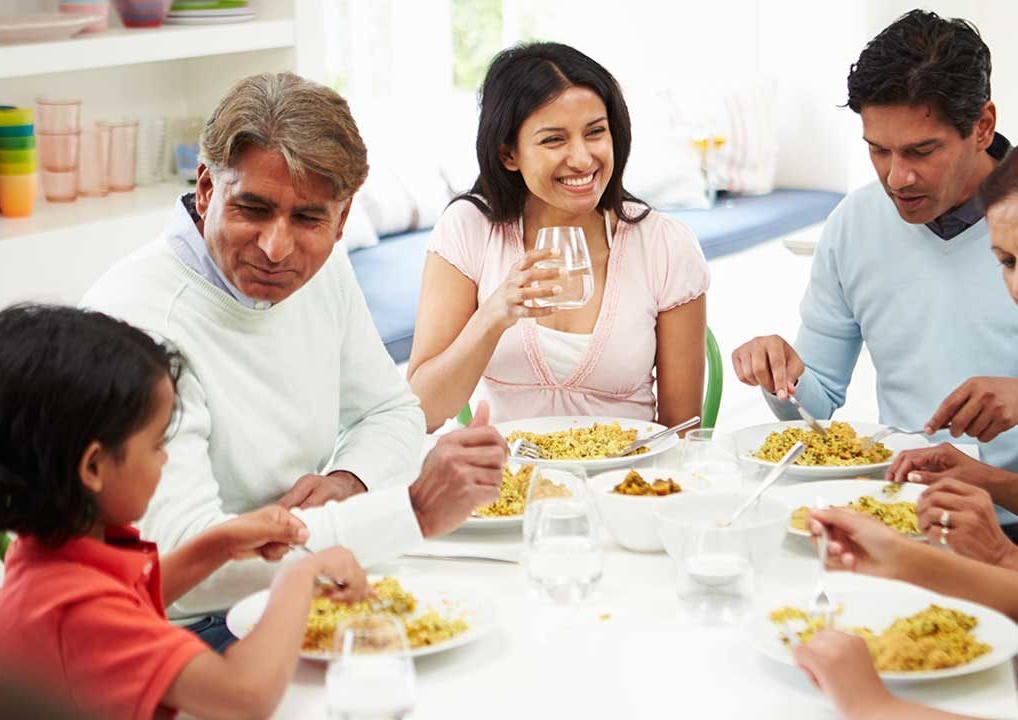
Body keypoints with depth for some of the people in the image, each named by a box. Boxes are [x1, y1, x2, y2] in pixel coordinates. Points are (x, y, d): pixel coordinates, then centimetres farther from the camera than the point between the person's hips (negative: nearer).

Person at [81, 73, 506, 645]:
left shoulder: (323, 269, 3)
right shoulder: (136, 322, -24)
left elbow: (393, 410, 18)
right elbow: (185, 556, -30)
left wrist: (346, 482, -7)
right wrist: (413, 512, -30)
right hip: (194, 633, -8)